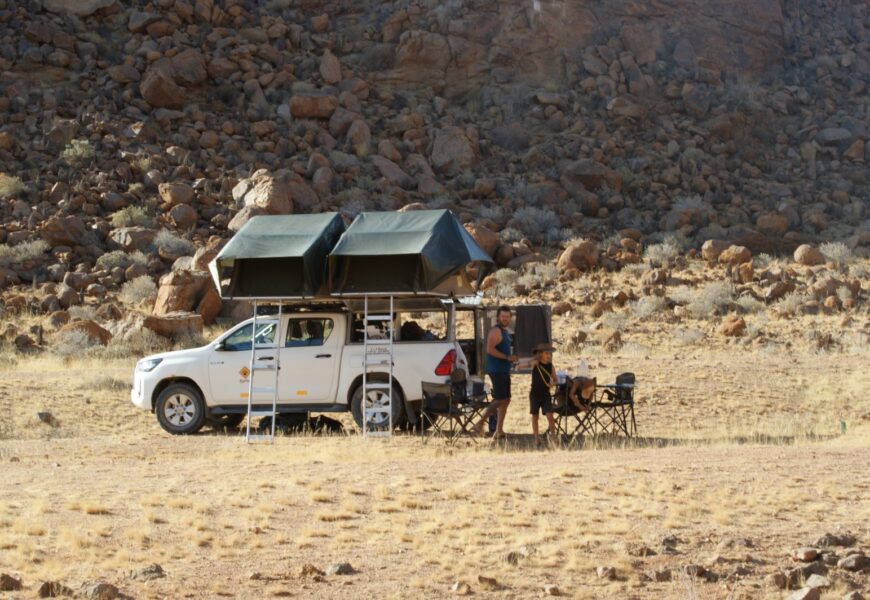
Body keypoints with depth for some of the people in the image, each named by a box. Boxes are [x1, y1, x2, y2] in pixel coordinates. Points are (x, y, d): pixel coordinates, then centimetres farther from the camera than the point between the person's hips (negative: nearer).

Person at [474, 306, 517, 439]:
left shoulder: (505, 331, 18)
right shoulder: (496, 331, -12)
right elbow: (490, 349, -24)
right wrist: (507, 357, -24)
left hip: (504, 370, 10)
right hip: (497, 371, -10)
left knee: (505, 400, 10)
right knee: (500, 399, -12)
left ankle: (499, 431, 13)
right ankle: (480, 424, -8)